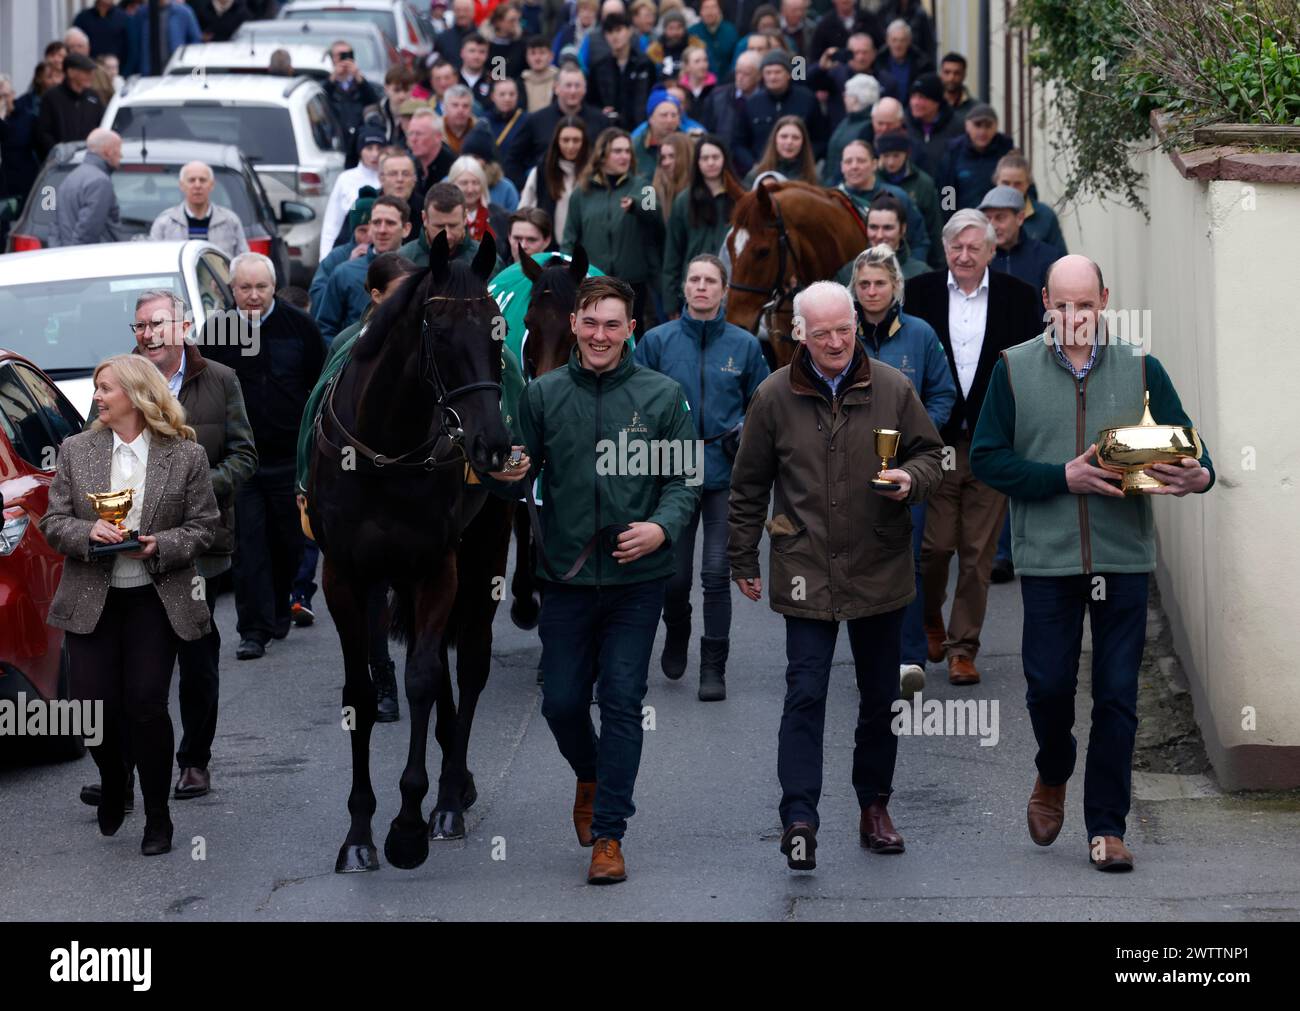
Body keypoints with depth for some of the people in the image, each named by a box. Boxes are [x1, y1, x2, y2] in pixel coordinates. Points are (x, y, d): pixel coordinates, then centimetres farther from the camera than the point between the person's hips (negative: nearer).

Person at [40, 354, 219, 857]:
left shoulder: (187, 456, -2)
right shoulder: (77, 450, 5)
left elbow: (204, 527, 1)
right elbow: (53, 522, 5)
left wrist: (161, 545, -16)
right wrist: (89, 532, -15)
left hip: (156, 601, -2)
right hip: (91, 601, 2)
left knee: (146, 704, -9)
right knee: (95, 704, -3)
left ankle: (157, 816, 8)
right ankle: (113, 782, 29)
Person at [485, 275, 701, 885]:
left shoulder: (661, 396, 1)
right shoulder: (543, 395, 4)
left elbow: (684, 480, 2)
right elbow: (517, 482, 8)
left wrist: (663, 526, -16)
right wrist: (508, 475, -15)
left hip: (636, 581, -2)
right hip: (566, 577, 2)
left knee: (622, 702, -3)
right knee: (562, 702, 6)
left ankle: (607, 834, 3)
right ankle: (590, 776, 38)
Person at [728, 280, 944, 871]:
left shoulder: (892, 389, 1)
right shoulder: (774, 396, -1)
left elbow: (930, 452, 11)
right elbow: (749, 486, 7)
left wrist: (912, 479, -12)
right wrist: (744, 561, 8)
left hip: (880, 571, 2)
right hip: (805, 572, -2)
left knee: (880, 697, 12)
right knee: (805, 696, -9)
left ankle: (875, 806, 26)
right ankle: (799, 821, -11)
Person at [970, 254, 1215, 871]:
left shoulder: (1141, 370, 6)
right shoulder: (1015, 369, 3)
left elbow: (1184, 444, 6)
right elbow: (987, 459, -1)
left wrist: (1199, 475, -18)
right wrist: (1063, 477, -13)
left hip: (1124, 556, 1)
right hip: (1047, 558, -1)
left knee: (1117, 695, 1)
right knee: (1049, 683, 0)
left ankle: (1107, 828, 8)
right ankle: (1053, 776, 32)